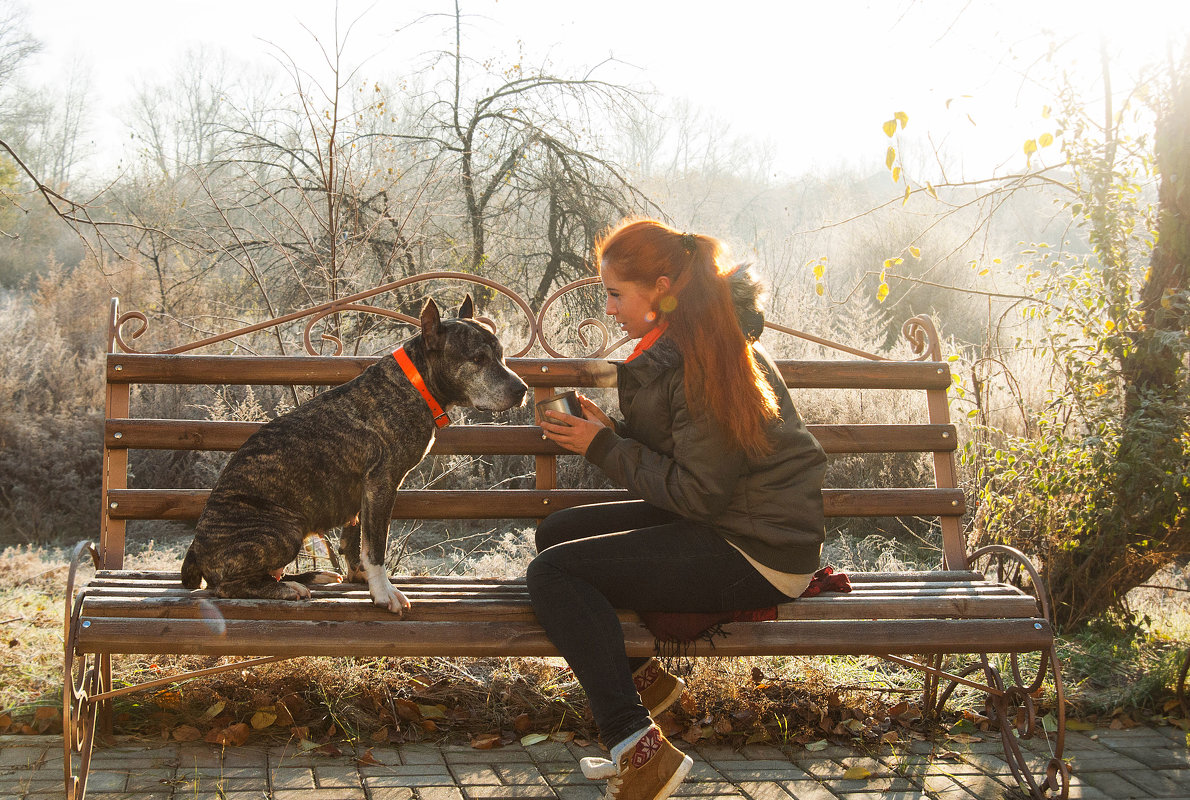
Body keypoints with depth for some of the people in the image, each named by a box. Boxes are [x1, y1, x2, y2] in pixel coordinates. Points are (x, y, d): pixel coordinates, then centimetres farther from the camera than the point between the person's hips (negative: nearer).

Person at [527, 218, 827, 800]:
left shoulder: (705, 359, -20)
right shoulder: (676, 346, 9)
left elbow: (697, 492, -21)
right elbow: (675, 455, 18)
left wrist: (605, 448, -13)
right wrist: (610, 432, 1)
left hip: (756, 554, -10)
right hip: (718, 519, 10)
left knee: (553, 573, -16)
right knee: (556, 532, 12)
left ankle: (640, 751, -21)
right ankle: (641, 680, 17)